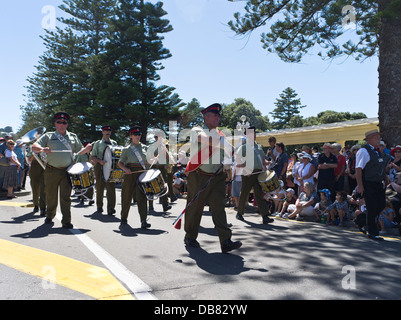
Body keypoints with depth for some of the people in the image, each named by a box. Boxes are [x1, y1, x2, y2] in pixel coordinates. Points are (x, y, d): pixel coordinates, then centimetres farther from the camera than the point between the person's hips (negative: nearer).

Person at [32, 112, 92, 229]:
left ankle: (66, 221, -1)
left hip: (67, 171, 0)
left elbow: (79, 151, 19)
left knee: (65, 197, -5)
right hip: (51, 171, 0)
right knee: (51, 196, 11)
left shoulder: (73, 137, 15)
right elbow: (34, 147, 2)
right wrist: (42, 149, -21)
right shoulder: (48, 136, 9)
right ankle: (49, 216, 32)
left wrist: (87, 149, -4)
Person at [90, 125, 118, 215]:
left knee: (111, 187, -8)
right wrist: (100, 161, -14)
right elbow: (92, 157, 4)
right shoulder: (97, 143, 7)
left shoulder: (114, 143, 13)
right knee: (100, 187, 6)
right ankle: (99, 206, 22)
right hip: (100, 167, -1)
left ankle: (111, 208, -11)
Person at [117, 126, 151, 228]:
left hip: (142, 173, 1)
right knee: (127, 197, 8)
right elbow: (120, 163, 3)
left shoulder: (144, 147, 11)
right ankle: (124, 218, 27)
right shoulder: (127, 149, 3)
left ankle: (144, 221, -10)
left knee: (142, 197, -7)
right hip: (130, 174, -1)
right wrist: (125, 169, -15)